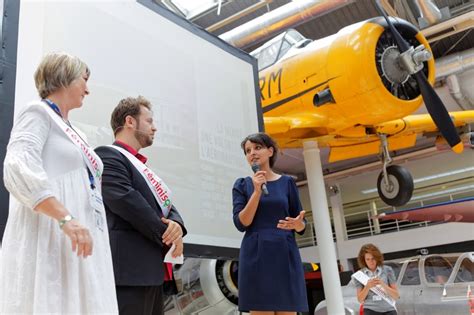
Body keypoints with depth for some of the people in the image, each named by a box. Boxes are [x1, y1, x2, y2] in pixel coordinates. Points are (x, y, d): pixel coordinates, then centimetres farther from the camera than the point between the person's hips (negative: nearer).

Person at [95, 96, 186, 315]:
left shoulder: (141, 167, 24)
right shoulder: (107, 156, -5)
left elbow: (166, 204, 16)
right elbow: (125, 200, -18)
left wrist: (176, 224, -8)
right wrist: (167, 235, -11)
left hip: (153, 269, 10)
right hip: (129, 268, -10)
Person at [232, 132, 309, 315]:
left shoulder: (287, 182, 9)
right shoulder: (242, 185, 6)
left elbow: (302, 226, 9)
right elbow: (241, 223, -7)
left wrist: (296, 224, -14)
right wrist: (257, 191, -14)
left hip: (285, 255, 2)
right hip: (256, 257, -1)